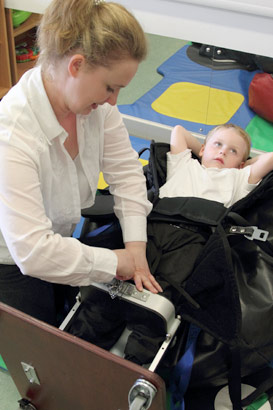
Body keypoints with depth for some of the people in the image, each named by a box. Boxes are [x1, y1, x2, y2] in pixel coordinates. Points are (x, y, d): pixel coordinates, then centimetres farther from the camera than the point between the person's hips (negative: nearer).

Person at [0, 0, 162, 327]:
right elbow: (32, 252, -41)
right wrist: (116, 261, -29)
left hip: (60, 236, 7)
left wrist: (135, 248, -14)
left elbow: (125, 170, -7)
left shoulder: (96, 102, -18)